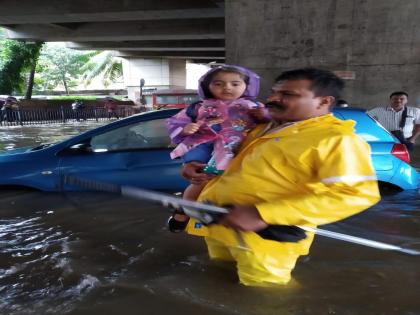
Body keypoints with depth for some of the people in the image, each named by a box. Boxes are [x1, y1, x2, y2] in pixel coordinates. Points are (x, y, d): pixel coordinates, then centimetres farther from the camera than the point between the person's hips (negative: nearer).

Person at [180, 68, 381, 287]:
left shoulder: (336, 138, -11)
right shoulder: (264, 129, 16)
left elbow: (357, 194, -24)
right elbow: (236, 162, 31)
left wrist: (263, 215, -29)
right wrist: (201, 168, 7)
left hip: (266, 235, -8)